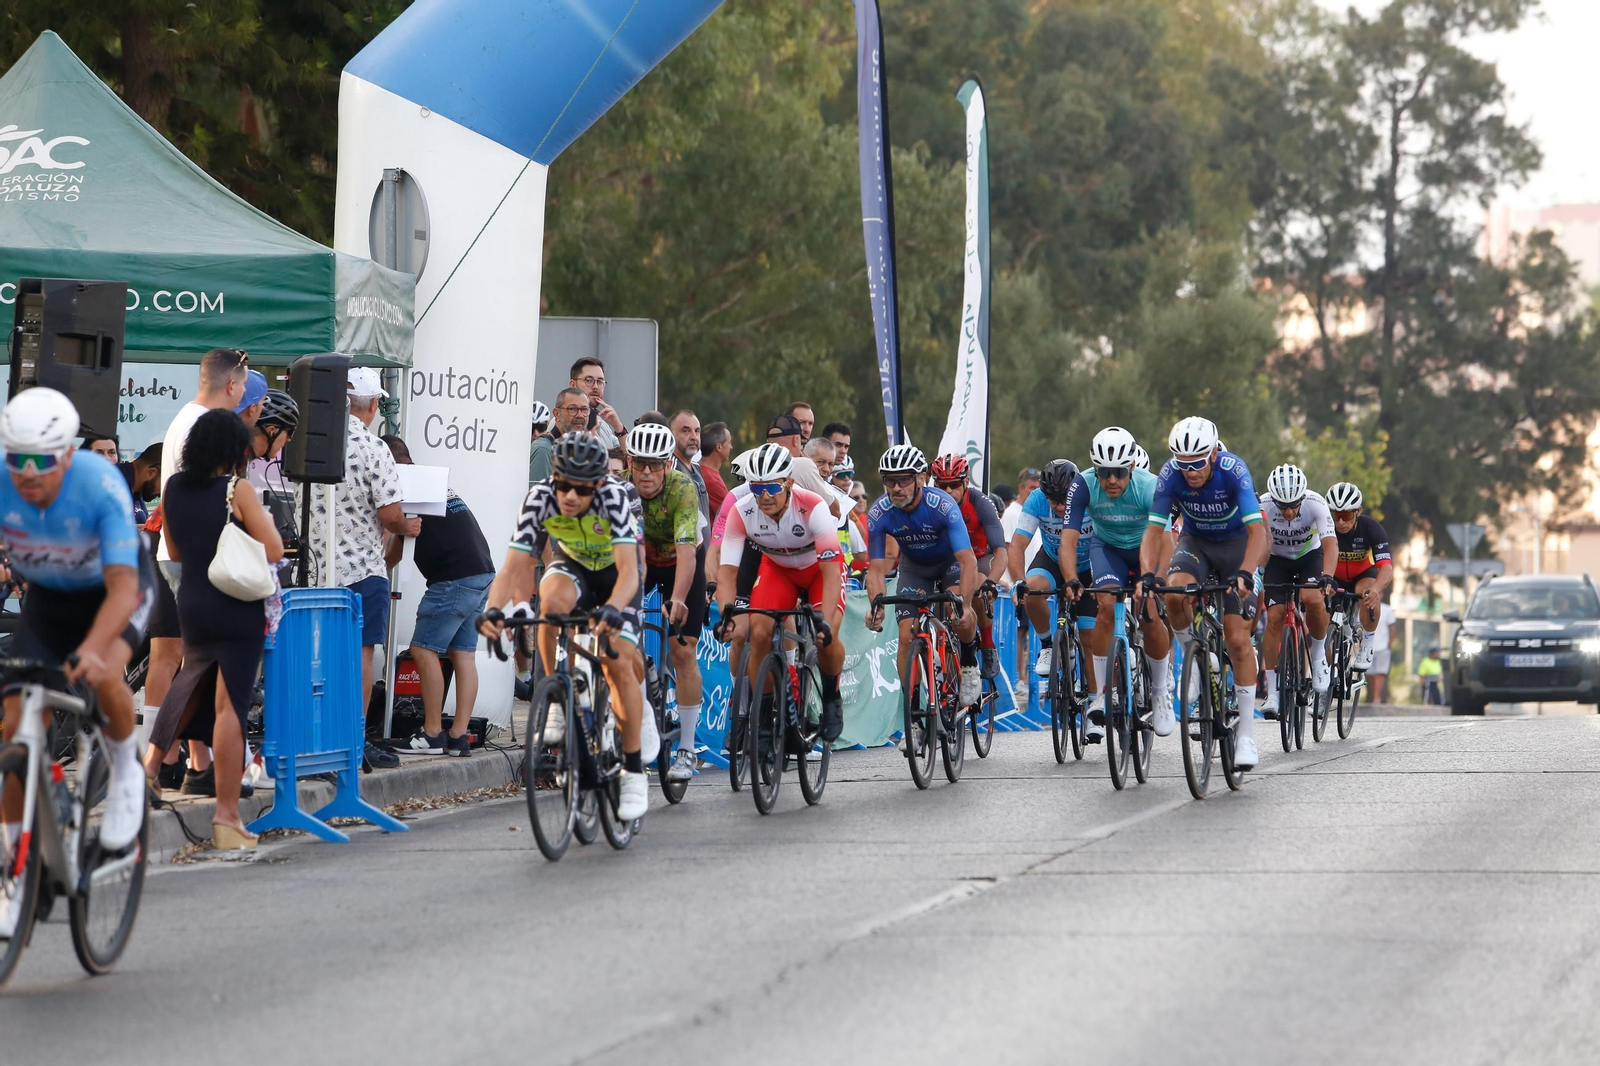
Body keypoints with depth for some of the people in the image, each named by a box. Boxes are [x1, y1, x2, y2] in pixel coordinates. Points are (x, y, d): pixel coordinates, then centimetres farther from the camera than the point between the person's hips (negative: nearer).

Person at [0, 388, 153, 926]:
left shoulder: (101, 487, -35)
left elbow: (122, 587, -40)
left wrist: (89, 651, -56)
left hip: (113, 592, -3)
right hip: (47, 598, 3)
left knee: (102, 676, -34)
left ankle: (125, 769, -3)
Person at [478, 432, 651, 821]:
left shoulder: (613, 497, -34)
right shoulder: (540, 499, -28)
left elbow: (628, 570, -42)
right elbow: (512, 567, -31)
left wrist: (612, 610, -61)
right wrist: (493, 609, -50)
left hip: (615, 574, -2)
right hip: (572, 567, 2)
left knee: (618, 663, -18)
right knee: (552, 601, -34)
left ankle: (633, 771, -5)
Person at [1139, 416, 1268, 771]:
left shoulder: (1232, 470, -30)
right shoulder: (1170, 474, -23)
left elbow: (1257, 530, -36)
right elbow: (1154, 530, -23)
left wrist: (1245, 574, -51)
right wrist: (1147, 574, -40)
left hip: (1236, 543, -2)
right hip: (1195, 542, 2)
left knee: (1238, 638, -12)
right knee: (1175, 594, -32)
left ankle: (1246, 733, -5)